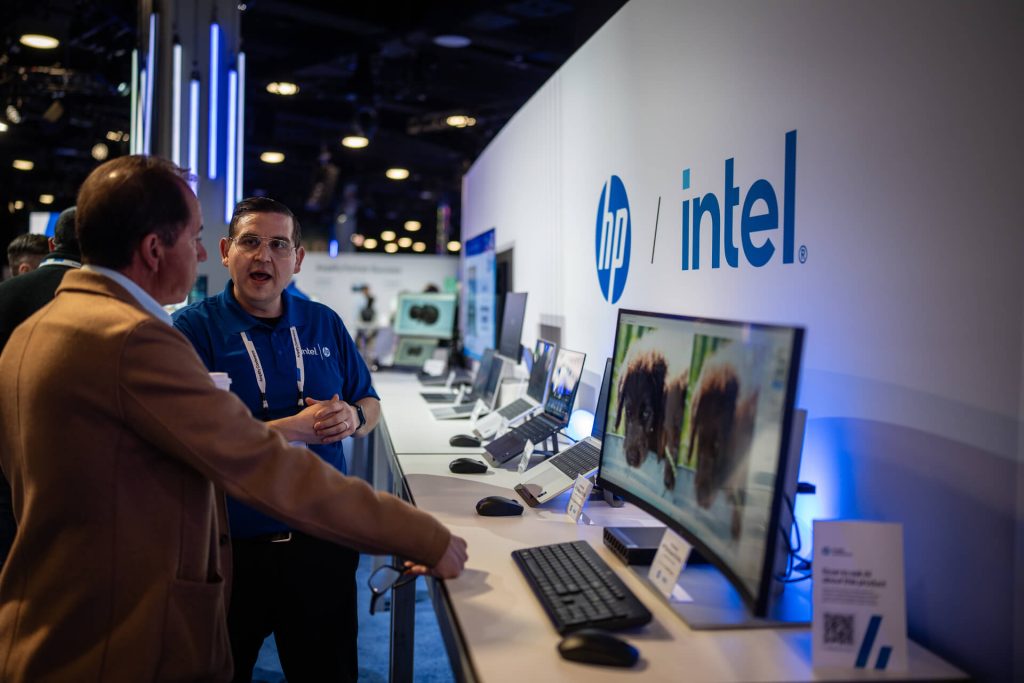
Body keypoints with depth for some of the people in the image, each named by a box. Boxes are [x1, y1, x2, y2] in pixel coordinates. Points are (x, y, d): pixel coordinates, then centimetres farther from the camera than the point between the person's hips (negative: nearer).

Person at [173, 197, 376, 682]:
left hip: (322, 539, 3)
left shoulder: (325, 324, 5)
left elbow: (369, 405, 12)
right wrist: (298, 426, -24)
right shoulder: (193, 328, -8)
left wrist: (352, 418, -11)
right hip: (230, 547, -3)